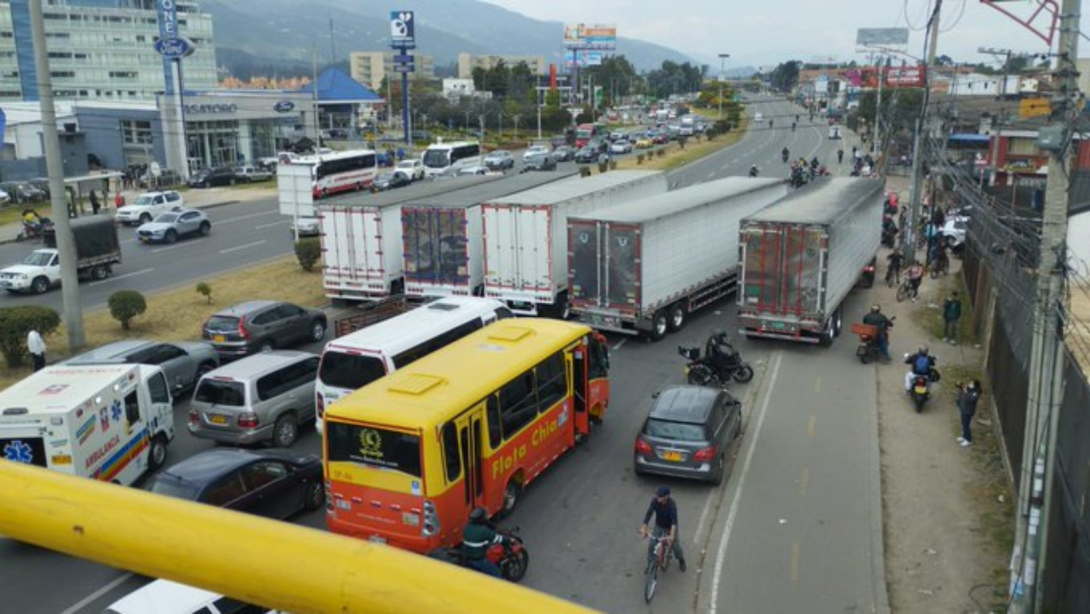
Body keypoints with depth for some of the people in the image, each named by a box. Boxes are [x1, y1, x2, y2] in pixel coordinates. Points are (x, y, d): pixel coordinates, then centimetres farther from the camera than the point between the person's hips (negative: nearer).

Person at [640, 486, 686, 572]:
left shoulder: (672, 504, -35)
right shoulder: (655, 501, -27)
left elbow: (674, 520, -43)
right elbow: (649, 513, -31)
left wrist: (672, 535, -55)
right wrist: (643, 528, -42)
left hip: (670, 527, -2)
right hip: (658, 526, 2)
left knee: (676, 546, 5)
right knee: (652, 545, -3)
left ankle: (681, 561, 38)